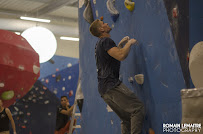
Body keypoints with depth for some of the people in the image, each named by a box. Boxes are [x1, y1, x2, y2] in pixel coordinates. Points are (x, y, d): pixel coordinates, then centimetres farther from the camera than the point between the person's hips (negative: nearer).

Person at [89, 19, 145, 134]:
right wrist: (129, 43, -5)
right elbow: (121, 56, -22)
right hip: (111, 85, -10)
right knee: (138, 108, -15)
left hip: (104, 88, 10)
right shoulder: (106, 41, -8)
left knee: (127, 118, 11)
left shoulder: (100, 43, 22)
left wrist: (121, 44, 31)